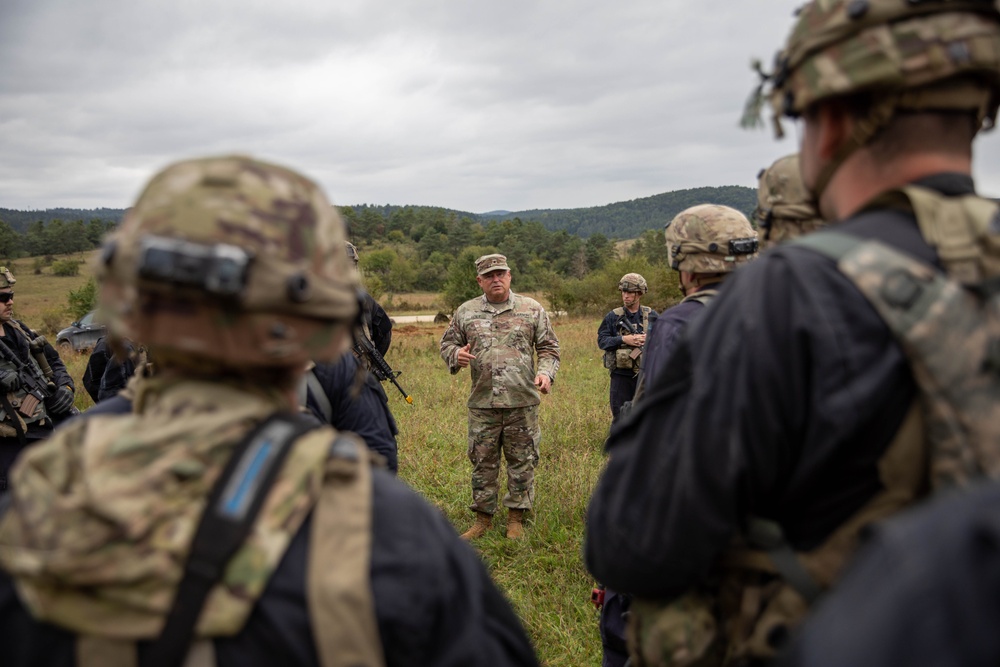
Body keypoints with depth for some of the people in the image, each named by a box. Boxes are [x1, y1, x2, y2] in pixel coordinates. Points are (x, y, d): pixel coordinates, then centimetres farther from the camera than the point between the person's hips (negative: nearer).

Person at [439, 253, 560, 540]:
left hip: (522, 402, -1)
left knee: (522, 462, 6)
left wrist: (546, 373, -10)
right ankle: (483, 518, 22)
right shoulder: (465, 312, 7)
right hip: (482, 404, 1)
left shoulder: (532, 309, 4)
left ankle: (516, 518, 20)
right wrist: (456, 355, -7)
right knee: (483, 462, 8)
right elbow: (447, 343, 15)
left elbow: (549, 348, 7)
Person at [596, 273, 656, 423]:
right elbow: (601, 341, -5)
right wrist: (623, 340, -18)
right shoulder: (613, 317, 0)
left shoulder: (652, 316, 4)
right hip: (621, 375, -1)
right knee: (619, 416, 7)